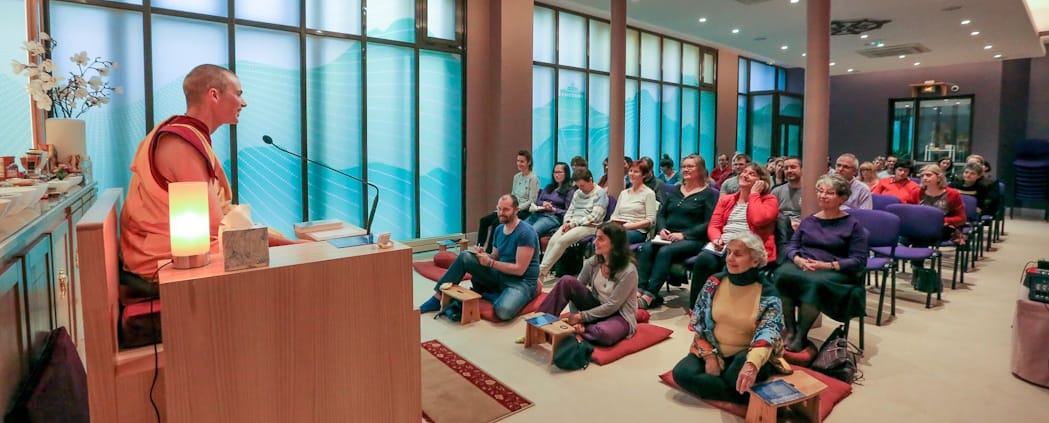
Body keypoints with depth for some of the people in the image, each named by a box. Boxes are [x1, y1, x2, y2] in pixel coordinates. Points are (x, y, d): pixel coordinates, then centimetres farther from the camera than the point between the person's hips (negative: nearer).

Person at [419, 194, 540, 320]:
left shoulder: (526, 232, -19)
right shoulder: (499, 229, 6)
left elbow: (519, 269, -21)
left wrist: (490, 262, -20)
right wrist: (484, 255, -9)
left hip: (522, 282, -7)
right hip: (500, 276, 7)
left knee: (503, 311, -39)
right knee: (465, 257, -8)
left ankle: (482, 292, -8)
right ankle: (437, 299, -4)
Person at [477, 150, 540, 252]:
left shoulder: (533, 178, -9)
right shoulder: (516, 177, 15)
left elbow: (531, 202, -13)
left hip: (525, 212, -8)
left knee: (496, 222, -27)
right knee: (484, 220, -7)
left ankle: (488, 252, -18)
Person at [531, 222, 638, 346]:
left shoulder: (628, 271, -23)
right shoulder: (593, 262, -8)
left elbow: (612, 306, -21)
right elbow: (575, 289, -4)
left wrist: (581, 316, -19)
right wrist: (576, 317, -18)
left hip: (620, 316, -4)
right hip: (597, 309, 4)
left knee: (604, 333, -40)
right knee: (567, 281, -18)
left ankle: (573, 331, -9)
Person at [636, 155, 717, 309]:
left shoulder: (708, 194, 3)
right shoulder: (675, 191, 22)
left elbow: (709, 223, -8)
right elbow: (661, 214, 20)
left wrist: (684, 235, -17)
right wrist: (662, 229, -2)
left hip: (692, 240, -5)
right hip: (668, 237, 5)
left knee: (665, 251, -33)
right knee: (646, 248, -26)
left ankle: (650, 295, -36)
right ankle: (640, 289, -34)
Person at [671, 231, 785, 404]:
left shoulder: (767, 293, -12)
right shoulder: (714, 283, -4)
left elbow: (768, 332, -26)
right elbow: (699, 325, 1)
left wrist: (752, 364, -45)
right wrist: (709, 355, -12)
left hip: (746, 356, -3)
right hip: (712, 351, 3)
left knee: (742, 362, -38)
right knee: (682, 373, -23)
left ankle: (711, 387, -9)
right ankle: (746, 396, -17)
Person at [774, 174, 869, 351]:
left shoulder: (852, 224, 4)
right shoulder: (808, 221, 17)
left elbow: (859, 260, -4)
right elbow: (791, 246, 12)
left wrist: (827, 265, -17)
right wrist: (798, 259, -12)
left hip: (834, 272, -3)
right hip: (801, 266, 3)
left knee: (815, 282, -40)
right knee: (781, 274, -33)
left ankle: (801, 336, -24)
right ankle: (790, 331, -24)